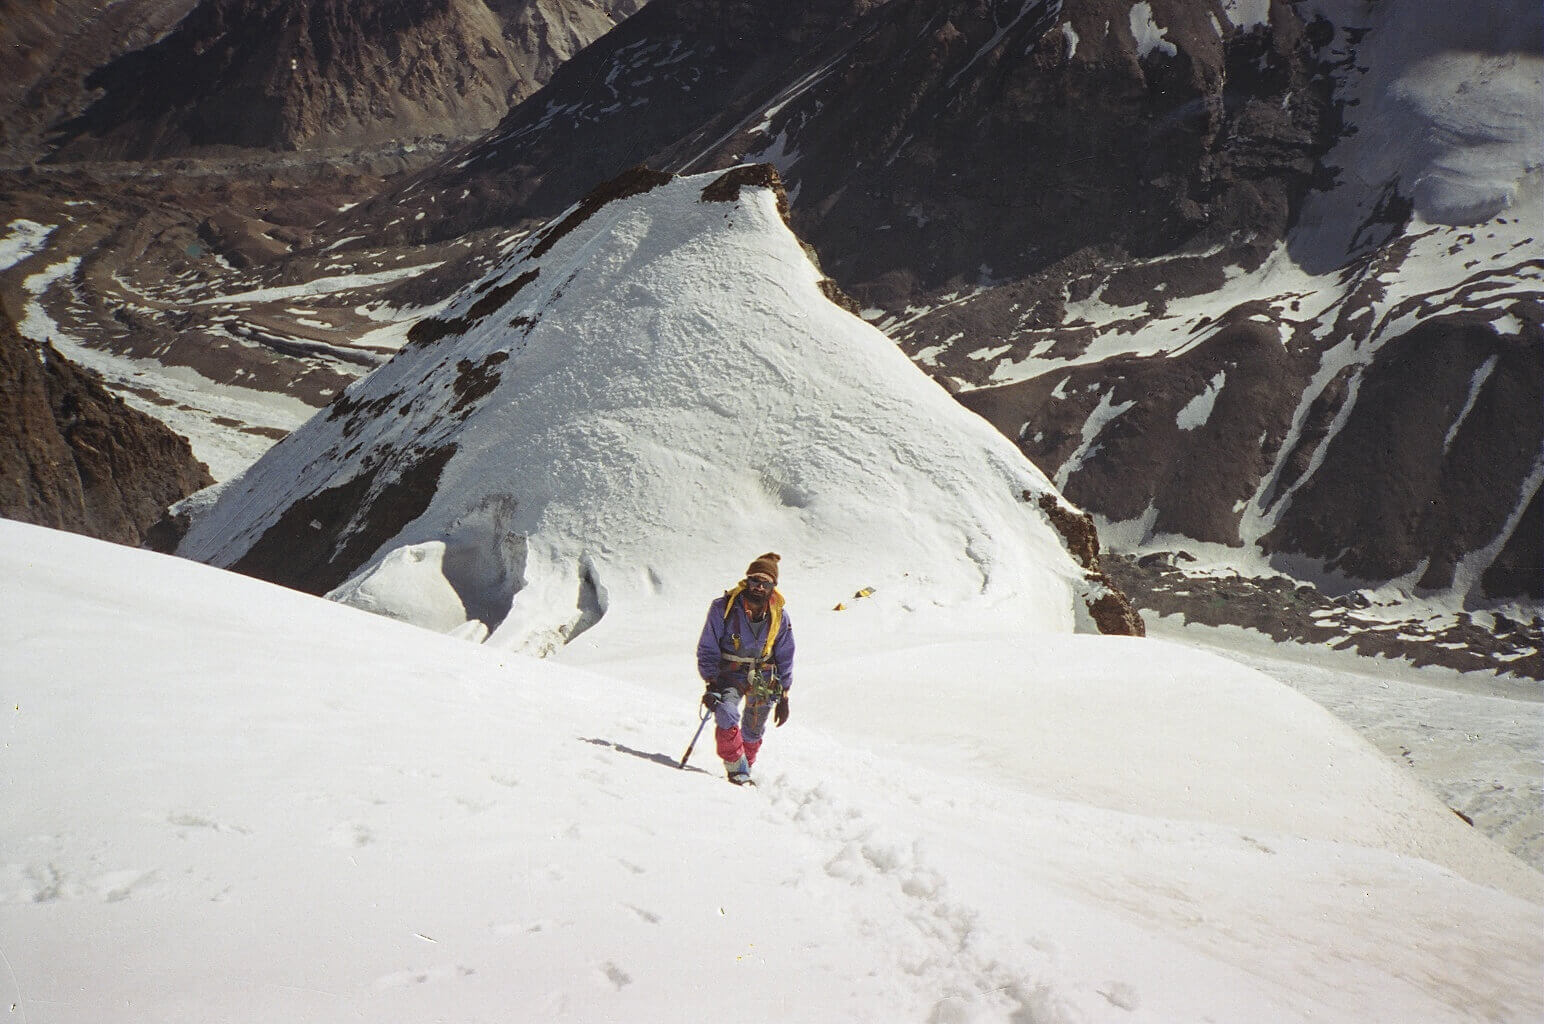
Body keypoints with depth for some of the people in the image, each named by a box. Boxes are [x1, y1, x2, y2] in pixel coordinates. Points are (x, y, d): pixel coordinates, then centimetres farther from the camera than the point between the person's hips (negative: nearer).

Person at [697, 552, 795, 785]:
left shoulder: (780, 616, -6)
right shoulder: (724, 608, -14)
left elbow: (785, 658, 5)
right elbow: (707, 648, -8)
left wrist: (783, 696, 4)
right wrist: (710, 683, -15)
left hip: (764, 676, 3)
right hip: (729, 672, -2)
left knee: (754, 731, 9)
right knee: (726, 713, -26)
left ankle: (746, 765, 33)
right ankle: (737, 768, -14)